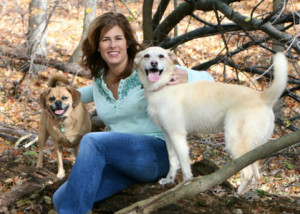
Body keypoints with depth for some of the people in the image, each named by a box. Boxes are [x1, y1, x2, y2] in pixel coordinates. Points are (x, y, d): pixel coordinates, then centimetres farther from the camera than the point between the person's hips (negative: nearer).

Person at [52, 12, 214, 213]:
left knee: (93, 142, -33)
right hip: (120, 161, 5)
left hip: (156, 153, -5)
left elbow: (207, 80, -9)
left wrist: (186, 78, -30)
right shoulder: (99, 80, 9)